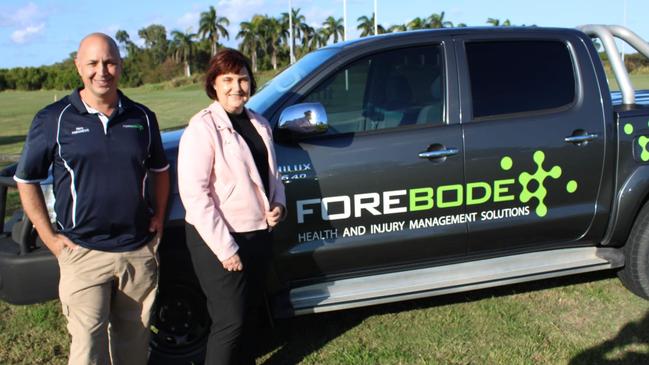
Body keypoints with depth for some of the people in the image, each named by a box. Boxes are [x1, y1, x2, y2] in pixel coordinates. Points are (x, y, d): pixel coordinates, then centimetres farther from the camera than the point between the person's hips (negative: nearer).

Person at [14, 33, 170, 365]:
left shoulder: (141, 117, 6)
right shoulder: (53, 119, -3)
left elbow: (159, 170, 19)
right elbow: (26, 180, 4)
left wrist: (158, 217, 7)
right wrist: (49, 237, -3)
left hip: (139, 251, 3)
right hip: (83, 254, -3)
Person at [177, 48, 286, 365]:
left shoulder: (259, 124, 9)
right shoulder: (203, 127, -13)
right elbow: (194, 193, -18)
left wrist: (278, 205, -1)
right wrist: (224, 247, -20)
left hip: (258, 234, 7)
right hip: (218, 241, -7)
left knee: (251, 314, 17)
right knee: (230, 321, -1)